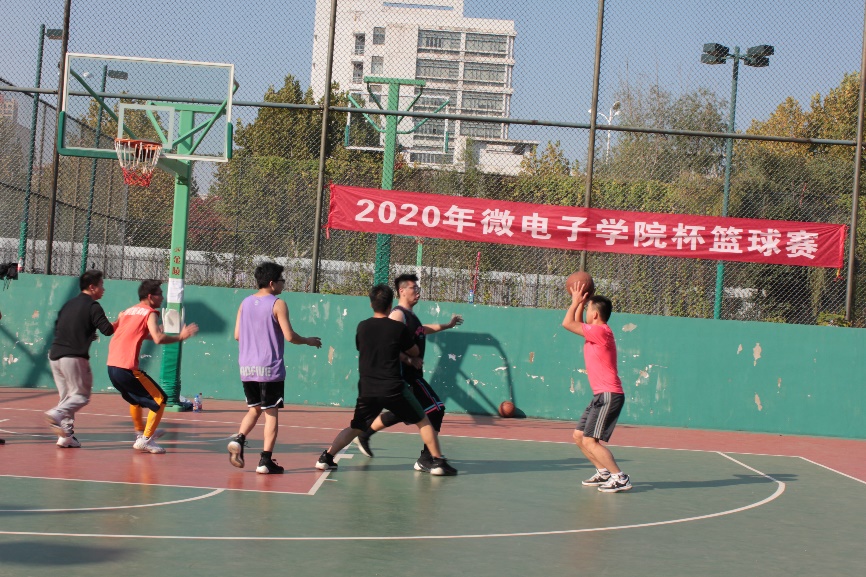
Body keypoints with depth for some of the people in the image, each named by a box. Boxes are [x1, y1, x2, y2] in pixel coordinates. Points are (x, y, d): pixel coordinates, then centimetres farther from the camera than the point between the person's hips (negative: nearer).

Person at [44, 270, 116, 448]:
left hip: (55, 355, 8)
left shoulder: (69, 304, 17)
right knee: (81, 395, 0)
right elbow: (108, 330, -14)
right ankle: (57, 414, -24)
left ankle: (66, 436, 7)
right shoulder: (92, 306, -6)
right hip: (74, 357, -8)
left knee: (66, 397, 13)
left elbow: (57, 328, 21)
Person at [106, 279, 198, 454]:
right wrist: (181, 336, -7)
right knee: (159, 400, 1)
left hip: (111, 366, 8)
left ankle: (140, 432, 45)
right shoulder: (150, 313, -4)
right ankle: (145, 440, -3)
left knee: (136, 398, 32)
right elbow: (159, 339, -19)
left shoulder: (128, 311, 18)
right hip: (127, 368, -8)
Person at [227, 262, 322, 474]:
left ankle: (239, 439, -5)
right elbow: (289, 336, -14)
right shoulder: (278, 304, -9)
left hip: (247, 367, 5)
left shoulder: (245, 303, 8)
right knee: (271, 413, 3)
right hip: (270, 369, -5)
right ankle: (266, 461, 1)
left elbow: (237, 335, 11)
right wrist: (309, 341, 4)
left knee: (254, 409, 20)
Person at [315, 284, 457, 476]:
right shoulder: (399, 328, -6)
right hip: (393, 388, -3)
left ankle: (326, 457, 8)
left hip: (367, 389, 3)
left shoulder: (362, 327, 4)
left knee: (355, 428, 19)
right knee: (423, 422, 13)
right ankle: (437, 462, 10)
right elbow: (415, 352, 8)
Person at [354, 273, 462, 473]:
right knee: (436, 409, -11)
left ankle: (364, 435, 34)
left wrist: (448, 325, 43)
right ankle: (426, 460, -10)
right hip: (406, 374, -10)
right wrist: (409, 360, -27)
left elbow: (422, 329, 36)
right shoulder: (398, 315, -15)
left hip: (411, 373, 10)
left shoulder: (410, 315, 15)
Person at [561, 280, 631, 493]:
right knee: (578, 436, 13)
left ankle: (620, 478, -13)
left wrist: (576, 302, 0)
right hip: (601, 396, 10)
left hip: (609, 396, -10)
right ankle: (604, 472, 19)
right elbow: (576, 324, 32)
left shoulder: (601, 331, -14)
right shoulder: (595, 332, 14)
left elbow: (568, 324, -12)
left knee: (590, 441, -15)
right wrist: (579, 303, 22)